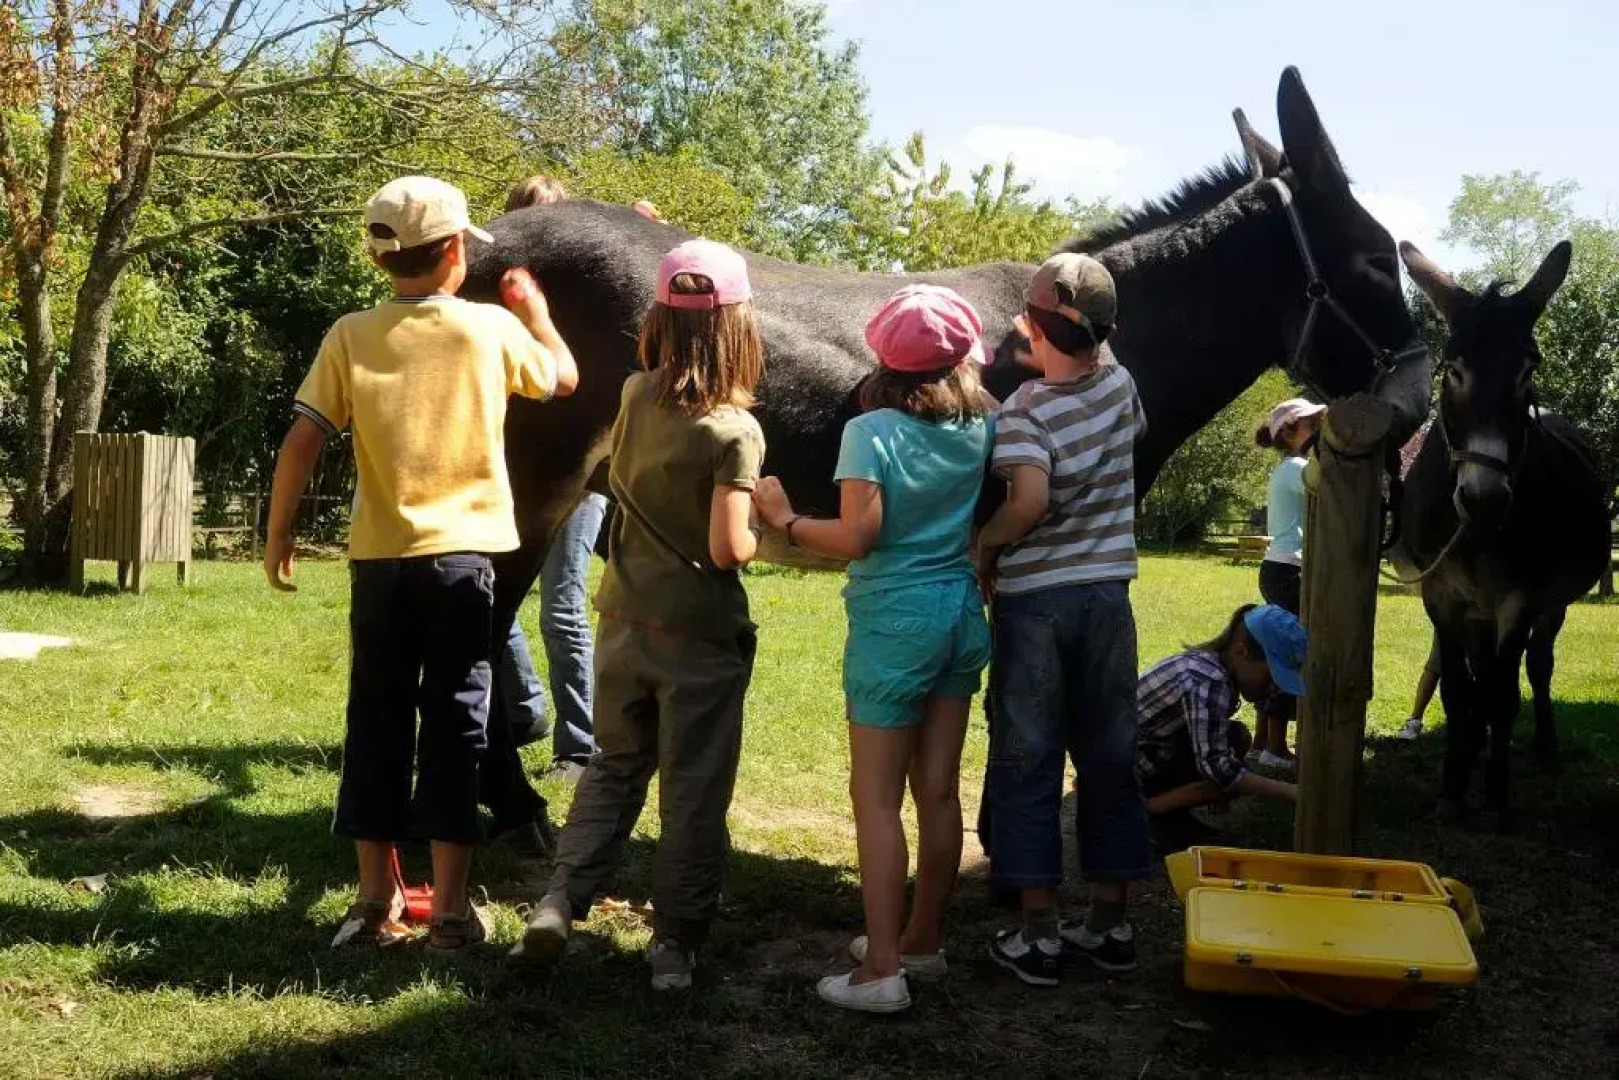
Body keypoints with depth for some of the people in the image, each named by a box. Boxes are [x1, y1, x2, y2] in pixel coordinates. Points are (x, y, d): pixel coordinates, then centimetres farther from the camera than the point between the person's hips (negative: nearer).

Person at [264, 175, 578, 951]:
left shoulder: (350, 337, 0)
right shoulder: (491, 327, -1)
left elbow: (301, 442, -4)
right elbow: (564, 378, 16)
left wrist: (278, 535, 6)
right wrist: (534, 309, 31)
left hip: (380, 559, 1)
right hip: (464, 556, -1)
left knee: (376, 727, 10)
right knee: (453, 726, 3)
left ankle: (376, 901, 17)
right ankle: (450, 908, 6)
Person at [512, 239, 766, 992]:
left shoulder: (634, 397, -2)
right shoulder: (734, 431, -17)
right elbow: (727, 548, -22)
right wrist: (764, 534, 0)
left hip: (627, 621, 5)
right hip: (701, 634, -5)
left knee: (613, 767, 19)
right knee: (694, 791, 8)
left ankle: (559, 903, 8)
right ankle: (675, 943, 14)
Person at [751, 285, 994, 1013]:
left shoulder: (871, 430, -12)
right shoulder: (979, 428, 4)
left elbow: (857, 537, -19)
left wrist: (786, 521, -5)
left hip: (895, 620, -6)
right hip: (960, 613, 6)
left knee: (876, 798, 0)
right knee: (939, 792, 12)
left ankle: (882, 970, 1)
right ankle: (923, 941, 25)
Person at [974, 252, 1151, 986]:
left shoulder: (1026, 407, -14)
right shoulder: (1121, 386, 1)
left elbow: (1030, 498, -29)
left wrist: (986, 544, -12)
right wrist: (1084, 349, 23)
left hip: (1034, 599, -4)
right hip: (1107, 594, 5)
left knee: (1028, 760, 4)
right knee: (1109, 758, 11)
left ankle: (1037, 933, 7)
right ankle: (1110, 923, 19)